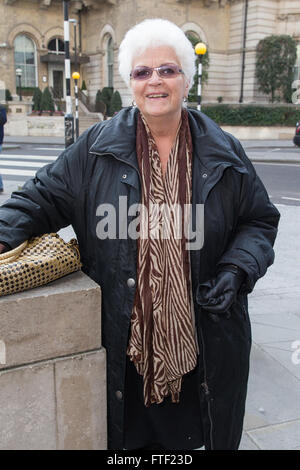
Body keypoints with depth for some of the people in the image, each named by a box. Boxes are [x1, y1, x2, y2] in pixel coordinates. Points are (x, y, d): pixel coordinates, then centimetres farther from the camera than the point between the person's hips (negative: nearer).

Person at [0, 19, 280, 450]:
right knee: (129, 431, 15)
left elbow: (260, 220, 9)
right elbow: (42, 198, 4)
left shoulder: (224, 152, 3)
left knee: (197, 430, 17)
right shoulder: (97, 147, 1)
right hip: (123, 337, 0)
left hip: (204, 338, 1)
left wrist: (237, 270, -7)